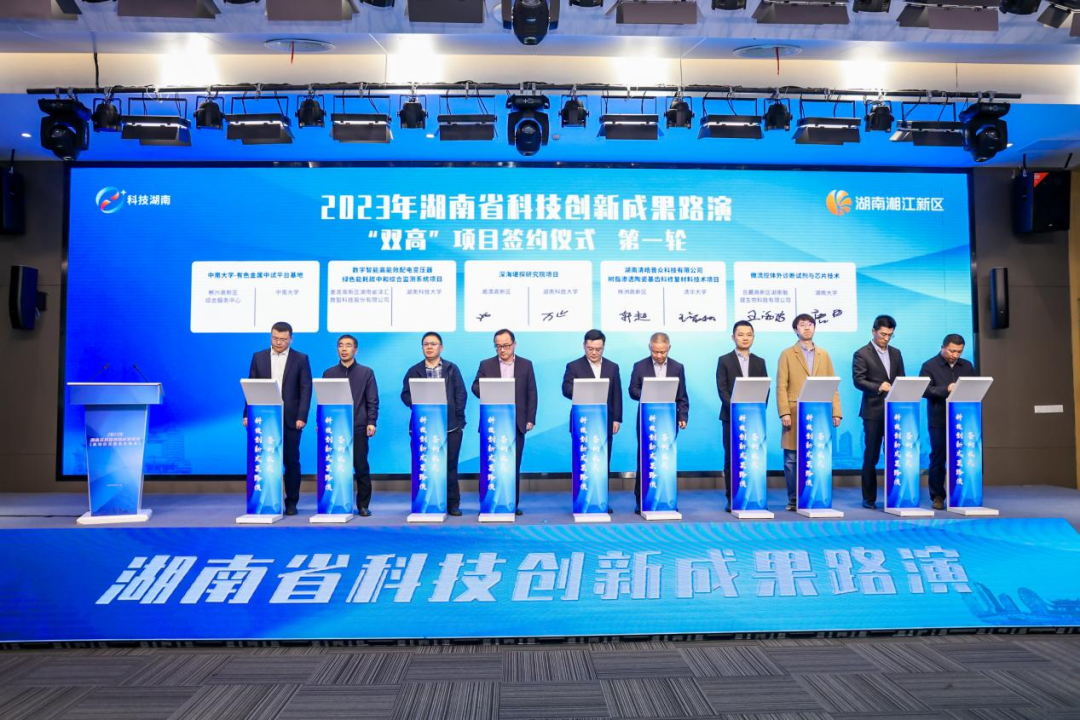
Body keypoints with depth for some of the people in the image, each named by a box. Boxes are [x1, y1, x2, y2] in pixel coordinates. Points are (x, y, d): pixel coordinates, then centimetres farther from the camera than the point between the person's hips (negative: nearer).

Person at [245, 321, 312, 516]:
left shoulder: (301, 359, 2)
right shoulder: (258, 357, 8)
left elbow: (306, 389, -3)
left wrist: (302, 417, -11)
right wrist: (248, 414, -1)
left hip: (290, 419, -2)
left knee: (291, 461, 3)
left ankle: (291, 502, 13)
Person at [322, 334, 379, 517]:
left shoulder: (366, 372, 6)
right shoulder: (329, 373, 11)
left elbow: (372, 401, 2)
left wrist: (371, 422, -8)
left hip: (358, 427, -1)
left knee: (361, 467, 0)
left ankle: (363, 505, 9)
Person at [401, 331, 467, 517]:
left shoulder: (452, 369, 9)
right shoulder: (414, 371, 10)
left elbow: (461, 394, 4)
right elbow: (406, 394, 5)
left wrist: (458, 415, -6)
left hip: (450, 425, 0)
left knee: (450, 465, 4)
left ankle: (453, 504, 12)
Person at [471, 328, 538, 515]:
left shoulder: (526, 365, 6)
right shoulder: (486, 364, 6)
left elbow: (531, 393, 5)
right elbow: (475, 386, 4)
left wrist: (531, 419, -1)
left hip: (516, 423, 0)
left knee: (514, 465, 5)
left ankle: (513, 504, 12)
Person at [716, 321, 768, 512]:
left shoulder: (759, 362, 13)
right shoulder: (724, 360, 5)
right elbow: (722, 389, -4)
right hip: (731, 416, -2)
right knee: (731, 459, 0)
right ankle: (732, 499, 5)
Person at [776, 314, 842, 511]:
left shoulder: (824, 355, 15)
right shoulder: (787, 354, 5)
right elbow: (781, 386, -2)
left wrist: (836, 411, 1)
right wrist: (784, 413, -12)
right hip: (795, 415, -2)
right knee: (792, 459, -1)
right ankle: (794, 500, 7)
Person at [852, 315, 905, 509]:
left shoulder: (896, 353, 15)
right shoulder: (862, 354, -2)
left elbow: (901, 379, 16)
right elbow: (858, 381, -11)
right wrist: (878, 387, -26)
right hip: (873, 411, -4)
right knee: (871, 456, 2)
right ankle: (869, 498, 10)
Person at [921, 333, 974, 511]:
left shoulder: (967, 366, 13)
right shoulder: (929, 366, -1)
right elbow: (924, 390, -10)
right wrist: (946, 389, -21)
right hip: (939, 421, -3)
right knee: (938, 459, 3)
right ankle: (937, 496, 11)